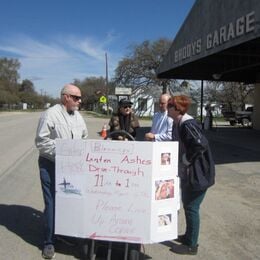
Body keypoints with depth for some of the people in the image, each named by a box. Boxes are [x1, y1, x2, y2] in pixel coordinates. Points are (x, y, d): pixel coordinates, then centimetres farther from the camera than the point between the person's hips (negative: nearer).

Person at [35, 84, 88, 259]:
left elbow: (84, 137, 18)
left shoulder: (78, 116, 9)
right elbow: (41, 142, -16)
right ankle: (49, 242, 12)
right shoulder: (50, 114, -13)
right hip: (51, 165, -6)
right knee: (52, 202, -2)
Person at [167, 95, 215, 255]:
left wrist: (186, 160, -21)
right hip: (187, 173, 10)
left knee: (192, 208, 2)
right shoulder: (178, 123, 8)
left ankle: (192, 245, 18)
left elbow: (201, 145, -32)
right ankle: (189, 236, 39)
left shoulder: (188, 124, -21)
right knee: (187, 205, 21)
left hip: (198, 174, -10)